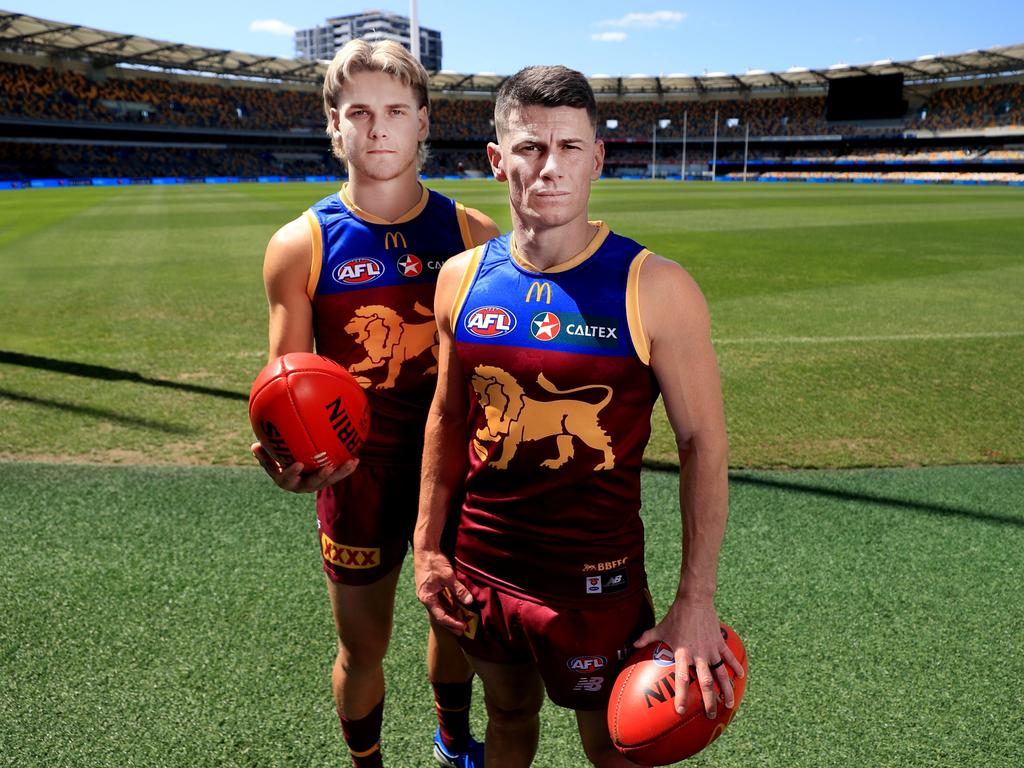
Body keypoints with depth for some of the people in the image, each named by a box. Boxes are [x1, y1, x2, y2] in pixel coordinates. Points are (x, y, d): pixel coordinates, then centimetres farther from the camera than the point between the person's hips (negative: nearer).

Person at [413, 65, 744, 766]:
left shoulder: (654, 288, -17)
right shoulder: (463, 278, -4)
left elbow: (704, 444, -12)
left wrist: (696, 602, -13)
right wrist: (427, 545, 8)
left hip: (596, 582, -3)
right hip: (483, 567, 4)